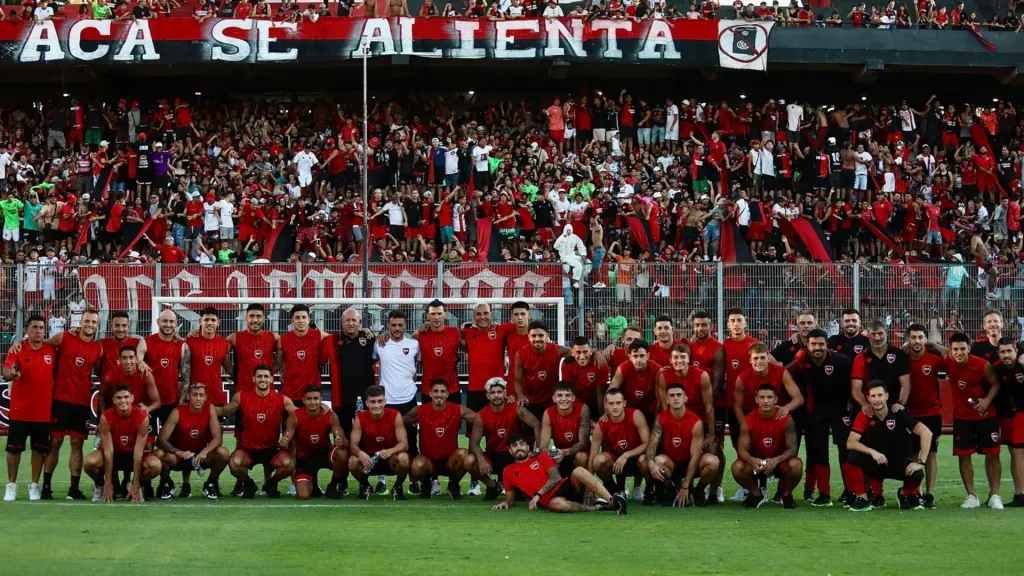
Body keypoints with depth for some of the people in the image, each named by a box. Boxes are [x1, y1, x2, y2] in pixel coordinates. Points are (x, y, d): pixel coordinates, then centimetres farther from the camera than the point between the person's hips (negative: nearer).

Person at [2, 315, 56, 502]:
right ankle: (11, 485, 16)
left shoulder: (51, 351, 2)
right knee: (14, 448, 4)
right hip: (19, 410, -2)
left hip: (43, 411, 2)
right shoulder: (18, 349, -7)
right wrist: (11, 373, -45)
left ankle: (34, 485, 18)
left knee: (40, 449, 6)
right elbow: (6, 370, -21)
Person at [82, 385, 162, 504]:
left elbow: (138, 451, -22)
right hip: (114, 454, 0)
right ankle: (100, 486, 3)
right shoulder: (106, 417, -23)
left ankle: (138, 487, 2)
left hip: (134, 454, 0)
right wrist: (108, 484, -22)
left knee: (155, 465, -32)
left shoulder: (142, 417, -24)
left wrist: (135, 485, -23)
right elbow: (108, 451, -22)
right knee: (89, 463, -32)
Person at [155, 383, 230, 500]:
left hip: (201, 457, 2)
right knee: (160, 455, -33)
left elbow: (218, 438, -19)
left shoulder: (210, 409, -13)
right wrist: (179, 452, -41)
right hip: (179, 456, -1)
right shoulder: (178, 412, -19)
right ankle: (166, 483, 1)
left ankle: (211, 483, 2)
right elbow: (161, 440, -24)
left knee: (223, 453, -28)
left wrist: (204, 452, -39)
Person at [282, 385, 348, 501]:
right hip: (305, 457, -1)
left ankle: (332, 487, -6)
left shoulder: (330, 415, -14)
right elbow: (286, 441, -19)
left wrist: (341, 442, -45)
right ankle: (312, 485, 22)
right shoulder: (294, 416, -17)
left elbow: (344, 441, -19)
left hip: (325, 452, 1)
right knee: (303, 496, -20)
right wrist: (284, 442, -45)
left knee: (343, 454, -35)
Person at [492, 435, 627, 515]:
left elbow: (556, 478, 1)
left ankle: (613, 500, -39)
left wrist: (538, 494, -11)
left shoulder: (542, 457, 16)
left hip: (567, 487, 2)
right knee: (557, 504, -42)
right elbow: (511, 498, 25)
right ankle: (597, 507, -27)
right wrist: (505, 503, 0)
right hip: (550, 499, -2)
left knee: (578, 471, -33)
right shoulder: (508, 471, 17)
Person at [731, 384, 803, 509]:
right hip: (756, 462, 1)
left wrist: (776, 460, -39)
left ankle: (786, 494, -1)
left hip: (779, 462, -1)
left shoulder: (786, 419, -17)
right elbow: (742, 449, -16)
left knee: (795, 465, -34)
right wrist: (752, 460, -39)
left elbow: (792, 448, -18)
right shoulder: (748, 420, -14)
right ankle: (756, 494, 2)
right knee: (737, 467, -30)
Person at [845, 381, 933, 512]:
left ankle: (906, 494, 4)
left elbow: (926, 433, -21)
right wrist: (872, 452, -33)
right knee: (853, 457, -28)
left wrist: (920, 462, -27)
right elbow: (850, 443, -18)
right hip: (876, 464, 1)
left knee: (917, 474, -33)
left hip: (900, 463, -1)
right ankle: (863, 498, -11)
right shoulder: (864, 416, -10)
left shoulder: (899, 413, -15)